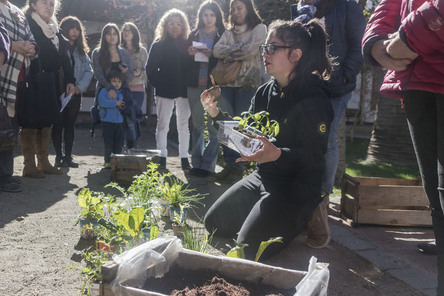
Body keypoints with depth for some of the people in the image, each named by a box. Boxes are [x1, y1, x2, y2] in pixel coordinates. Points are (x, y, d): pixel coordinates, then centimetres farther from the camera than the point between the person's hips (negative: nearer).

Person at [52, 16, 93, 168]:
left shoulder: (81, 50, 14)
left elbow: (89, 70, 9)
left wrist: (80, 87, -5)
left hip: (75, 93, 5)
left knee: (70, 125, 9)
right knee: (58, 125, 1)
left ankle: (68, 156, 14)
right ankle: (59, 156, 8)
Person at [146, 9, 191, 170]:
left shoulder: (187, 44, 7)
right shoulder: (158, 45, 2)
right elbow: (150, 68, 0)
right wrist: (158, 85, -8)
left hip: (183, 90, 2)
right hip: (165, 91, -1)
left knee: (184, 125, 5)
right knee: (162, 124, 3)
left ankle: (184, 158, 11)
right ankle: (162, 158, 10)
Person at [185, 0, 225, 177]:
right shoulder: (193, 35, 13)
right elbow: (186, 61, 15)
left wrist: (211, 55, -16)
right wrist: (190, 54, -5)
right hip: (195, 86, 4)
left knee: (213, 127, -7)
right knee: (197, 126, 9)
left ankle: (207, 165, 1)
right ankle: (196, 163, 16)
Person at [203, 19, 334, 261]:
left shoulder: (313, 98, -19)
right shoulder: (265, 92, 5)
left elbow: (315, 154, -23)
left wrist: (278, 154, -41)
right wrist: (216, 114, -3)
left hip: (297, 185, -8)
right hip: (262, 177, 8)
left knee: (249, 246, -16)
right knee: (213, 223, 9)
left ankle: (302, 220, 9)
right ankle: (275, 218, 21)